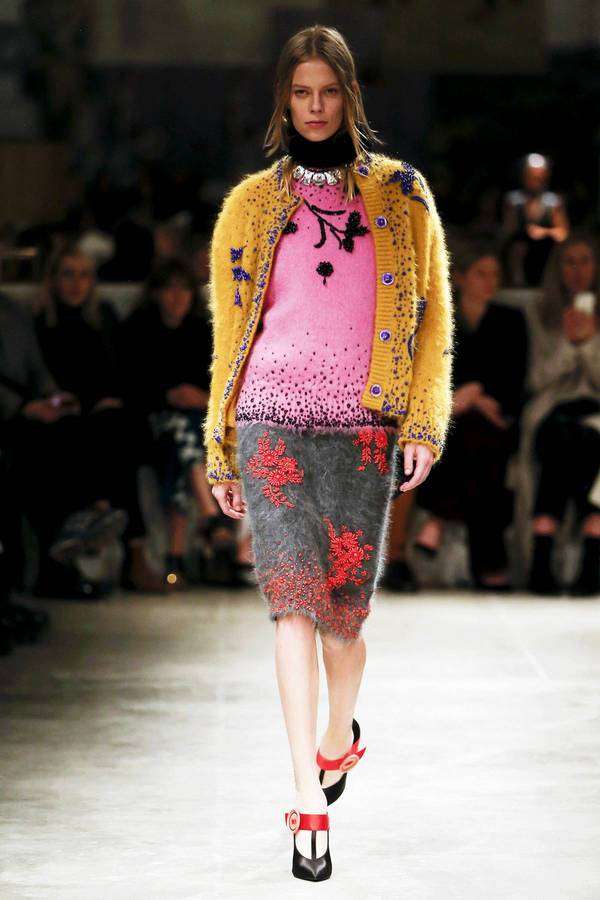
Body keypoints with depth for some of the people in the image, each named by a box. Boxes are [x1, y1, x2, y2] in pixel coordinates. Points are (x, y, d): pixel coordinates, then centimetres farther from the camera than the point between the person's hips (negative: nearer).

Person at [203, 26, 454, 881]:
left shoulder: (400, 194, 9)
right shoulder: (253, 202, 11)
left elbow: (432, 315, 8)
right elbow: (230, 330, 15)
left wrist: (424, 422, -3)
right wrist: (220, 448, 13)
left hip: (362, 432, 0)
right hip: (270, 423, 0)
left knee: (344, 610, 3)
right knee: (292, 600, -10)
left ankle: (340, 733, 33)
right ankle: (310, 798, -14)